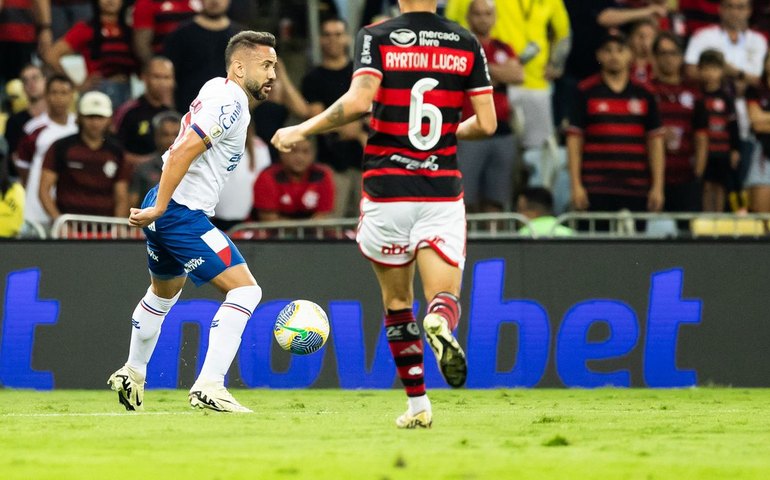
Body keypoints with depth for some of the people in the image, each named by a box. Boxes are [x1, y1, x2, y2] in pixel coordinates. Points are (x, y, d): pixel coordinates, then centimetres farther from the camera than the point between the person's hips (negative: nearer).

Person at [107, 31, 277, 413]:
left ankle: (132, 374, 50)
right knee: (245, 290, -14)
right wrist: (158, 208, -24)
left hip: (166, 211, 11)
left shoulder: (217, 88, 13)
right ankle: (208, 387, -19)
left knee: (164, 292, 32)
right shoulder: (231, 103, -17)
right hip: (181, 213, -11)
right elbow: (182, 152, -25)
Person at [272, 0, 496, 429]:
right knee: (444, 297, -1)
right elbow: (486, 123, 3)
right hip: (443, 191, 1)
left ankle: (418, 404, 15)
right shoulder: (467, 43, 4)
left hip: (387, 189, -1)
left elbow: (358, 102, -19)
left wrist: (302, 131, -6)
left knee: (397, 303, 15)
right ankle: (441, 324, -38)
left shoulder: (377, 38, -4)